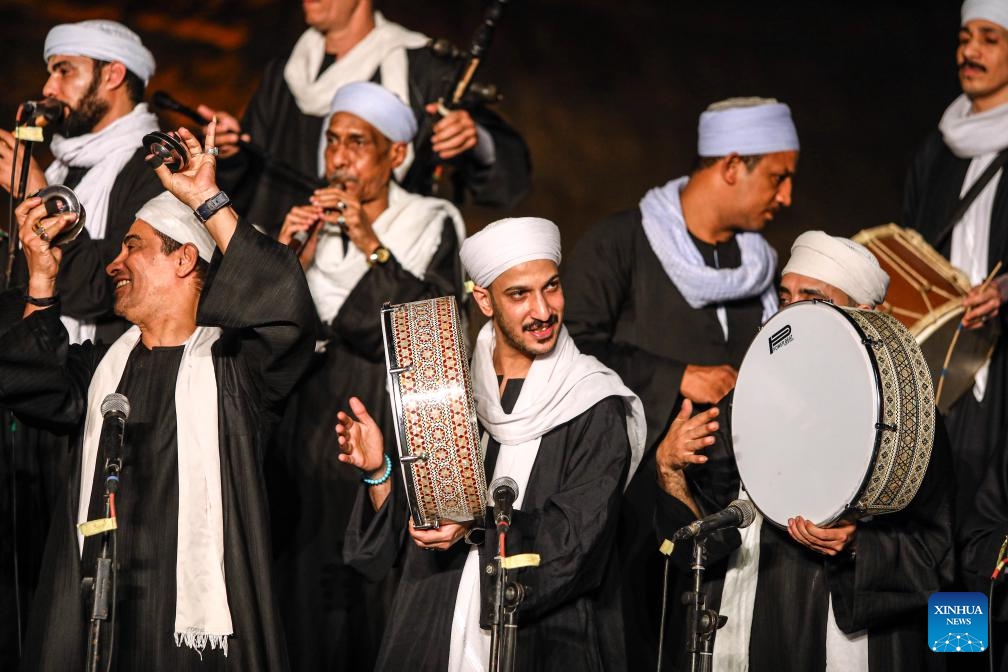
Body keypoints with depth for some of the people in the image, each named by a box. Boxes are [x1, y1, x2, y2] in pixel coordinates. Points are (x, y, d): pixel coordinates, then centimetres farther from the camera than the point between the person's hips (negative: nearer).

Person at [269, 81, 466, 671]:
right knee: (311, 594, 1)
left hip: (398, 437, -3)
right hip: (313, 438, 3)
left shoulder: (432, 226, 3)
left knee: (385, 597, -7)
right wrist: (292, 262, -7)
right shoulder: (309, 223, 12)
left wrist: (372, 247, -14)